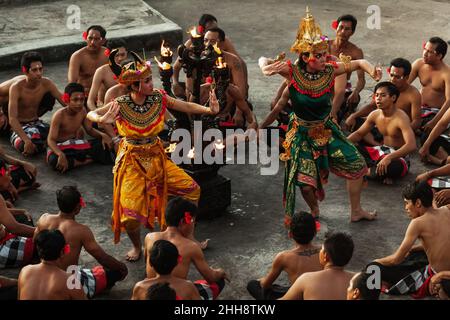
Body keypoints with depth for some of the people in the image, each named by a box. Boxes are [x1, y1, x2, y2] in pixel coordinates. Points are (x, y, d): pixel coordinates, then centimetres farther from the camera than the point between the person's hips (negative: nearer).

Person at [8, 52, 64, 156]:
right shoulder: (16, 88, -23)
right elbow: (12, 119, -30)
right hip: (20, 126, -5)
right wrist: (27, 140, -42)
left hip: (36, 123, 5)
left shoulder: (46, 84, -10)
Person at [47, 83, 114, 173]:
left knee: (104, 144, -10)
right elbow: (51, 140, -26)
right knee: (54, 160, -40)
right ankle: (85, 161, -22)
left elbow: (90, 130, 8)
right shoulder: (59, 115, -22)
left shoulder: (82, 111, -5)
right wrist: (61, 154, -45)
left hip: (77, 145, 5)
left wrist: (103, 135, -14)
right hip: (60, 147, -5)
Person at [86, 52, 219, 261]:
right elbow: (90, 114, -23)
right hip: (132, 160, -4)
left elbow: (186, 106, -3)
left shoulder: (158, 98, -8)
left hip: (156, 157, 4)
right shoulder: (121, 105, -19)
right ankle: (137, 246, 22)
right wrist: (102, 120, -46)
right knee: (130, 212, -11)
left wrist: (209, 110, -18)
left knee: (191, 189, 1)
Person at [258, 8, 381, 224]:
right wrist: (267, 68, -38)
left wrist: (371, 69, -24)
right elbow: (263, 61, -14)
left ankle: (356, 211, 26)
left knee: (356, 164, 6)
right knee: (306, 182, -10)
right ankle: (314, 211, 26)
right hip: (302, 133, -4)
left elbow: (358, 63, -3)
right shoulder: (293, 72, -21)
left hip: (326, 130, 4)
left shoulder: (329, 71, -14)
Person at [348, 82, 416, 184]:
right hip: (381, 152, 7)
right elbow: (359, 134, 15)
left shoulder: (401, 118, -21)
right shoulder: (375, 114, 1)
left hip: (398, 157, -7)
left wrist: (389, 157, -46)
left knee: (393, 167, -43)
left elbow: (411, 145, -34)